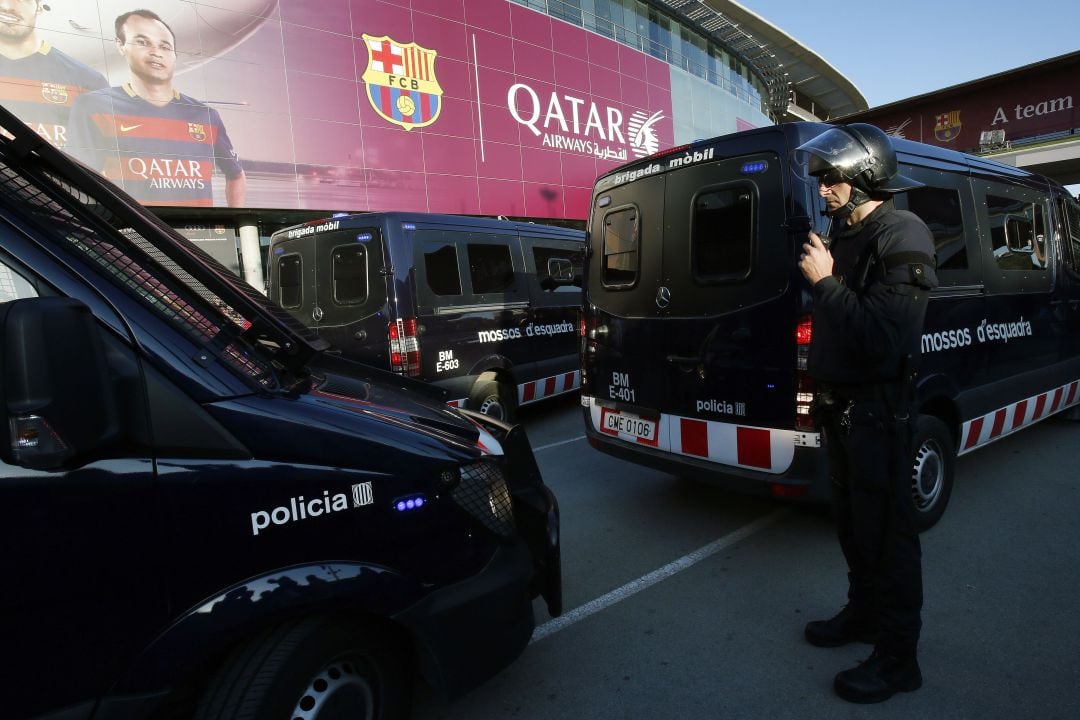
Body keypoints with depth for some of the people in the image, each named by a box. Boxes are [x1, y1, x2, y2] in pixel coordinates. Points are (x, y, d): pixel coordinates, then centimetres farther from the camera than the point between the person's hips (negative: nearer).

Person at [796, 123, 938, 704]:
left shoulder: (902, 237, -15)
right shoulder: (846, 234, 10)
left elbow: (881, 340, -26)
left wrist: (825, 282, -21)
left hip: (877, 409, -8)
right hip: (840, 404, 8)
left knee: (886, 530, 3)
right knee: (852, 521, 20)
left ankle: (897, 658, 19)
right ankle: (864, 612, 39)